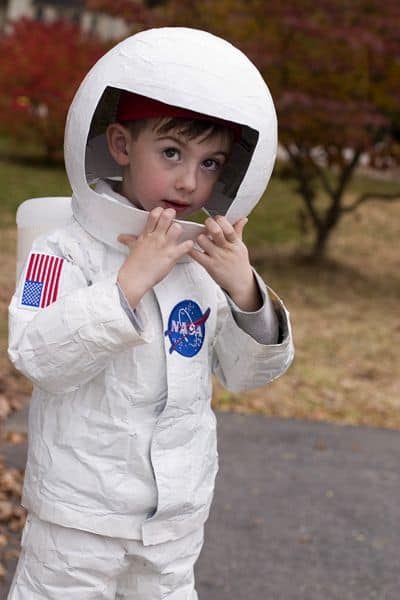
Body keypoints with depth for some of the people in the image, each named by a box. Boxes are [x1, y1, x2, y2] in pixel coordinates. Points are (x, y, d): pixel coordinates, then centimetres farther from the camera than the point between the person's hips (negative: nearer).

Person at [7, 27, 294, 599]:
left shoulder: (210, 258, -2)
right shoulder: (67, 251, -16)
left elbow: (249, 374, -1)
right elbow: (38, 356, -28)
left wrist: (245, 291, -19)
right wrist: (130, 280, -33)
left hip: (180, 507, 5)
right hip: (81, 507, -5)